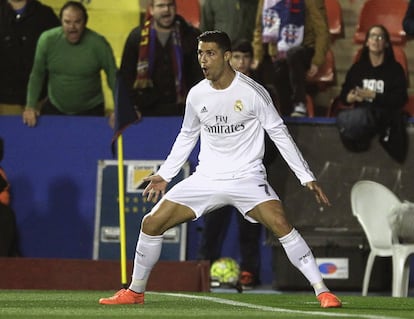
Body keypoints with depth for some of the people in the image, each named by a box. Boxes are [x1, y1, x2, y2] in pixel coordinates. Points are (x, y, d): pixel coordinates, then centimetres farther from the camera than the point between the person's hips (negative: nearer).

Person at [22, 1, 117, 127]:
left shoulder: (98, 43, -16)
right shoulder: (47, 39, -11)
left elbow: (113, 76, -10)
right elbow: (37, 75, -2)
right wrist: (30, 106, -9)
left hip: (90, 112, -2)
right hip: (54, 109, 2)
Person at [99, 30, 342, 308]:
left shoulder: (252, 92, -12)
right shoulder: (196, 95, 1)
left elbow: (279, 133, -5)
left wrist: (307, 178, -7)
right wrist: (164, 175, 18)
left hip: (247, 178, -4)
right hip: (206, 179, 4)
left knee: (281, 224, -27)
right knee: (151, 223, -2)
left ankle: (322, 291, -19)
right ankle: (135, 291, 17)